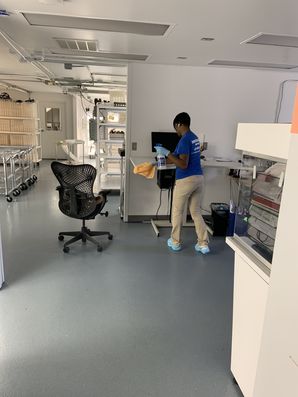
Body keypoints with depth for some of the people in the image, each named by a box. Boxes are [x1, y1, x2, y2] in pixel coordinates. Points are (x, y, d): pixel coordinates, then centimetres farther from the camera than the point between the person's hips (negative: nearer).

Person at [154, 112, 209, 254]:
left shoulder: (184, 140, -16)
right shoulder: (194, 137, 14)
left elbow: (183, 164, -23)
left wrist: (167, 153, -17)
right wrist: (164, 160, 27)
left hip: (186, 180, -8)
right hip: (198, 178, 9)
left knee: (177, 212, 10)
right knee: (196, 212, 14)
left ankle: (176, 242, 23)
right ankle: (203, 244, 12)